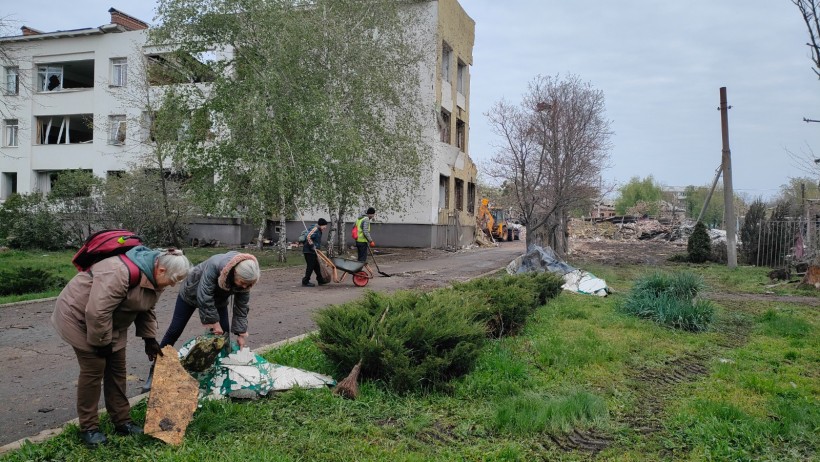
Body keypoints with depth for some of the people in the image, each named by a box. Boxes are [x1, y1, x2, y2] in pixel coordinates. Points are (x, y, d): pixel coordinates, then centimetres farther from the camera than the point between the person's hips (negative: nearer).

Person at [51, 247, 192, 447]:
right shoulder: (120, 272, -37)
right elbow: (97, 312, -37)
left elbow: (146, 309, 7)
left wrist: (149, 339, 0)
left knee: (117, 368, 7)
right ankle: (88, 428, 7)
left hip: (111, 322, 8)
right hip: (80, 316, -8)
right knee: (94, 368, -7)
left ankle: (122, 421, 15)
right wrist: (101, 342, -25)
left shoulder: (154, 277, -6)